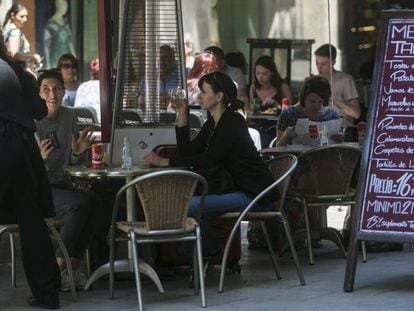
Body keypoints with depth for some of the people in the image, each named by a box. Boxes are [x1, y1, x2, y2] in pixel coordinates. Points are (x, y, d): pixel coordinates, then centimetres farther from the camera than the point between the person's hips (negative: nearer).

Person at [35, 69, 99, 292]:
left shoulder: (68, 117, 8)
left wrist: (78, 152, -6)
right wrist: (40, 158, -32)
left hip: (61, 185, 6)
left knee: (94, 201, -24)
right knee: (79, 203, -30)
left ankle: (73, 265, -14)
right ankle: (58, 267, -20)